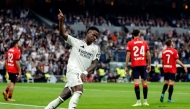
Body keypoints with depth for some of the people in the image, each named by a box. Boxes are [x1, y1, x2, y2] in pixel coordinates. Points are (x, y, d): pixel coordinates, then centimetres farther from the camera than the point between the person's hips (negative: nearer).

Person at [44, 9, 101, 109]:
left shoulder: (96, 48, 14)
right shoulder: (76, 42, 8)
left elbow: (94, 64, 4)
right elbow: (63, 34, -1)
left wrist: (85, 72, -15)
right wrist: (61, 21, -18)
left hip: (81, 75, 4)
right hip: (73, 70, -4)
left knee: (62, 98, 5)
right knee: (79, 91, -30)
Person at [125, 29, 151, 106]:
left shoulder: (130, 43, 0)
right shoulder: (144, 42, 7)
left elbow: (128, 55, -5)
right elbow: (148, 54, 6)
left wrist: (126, 66, 0)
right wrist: (149, 65, 14)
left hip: (135, 65, -2)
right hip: (143, 64, 2)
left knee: (136, 82, -5)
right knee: (144, 82, 9)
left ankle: (138, 101, -10)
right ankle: (145, 101, 13)